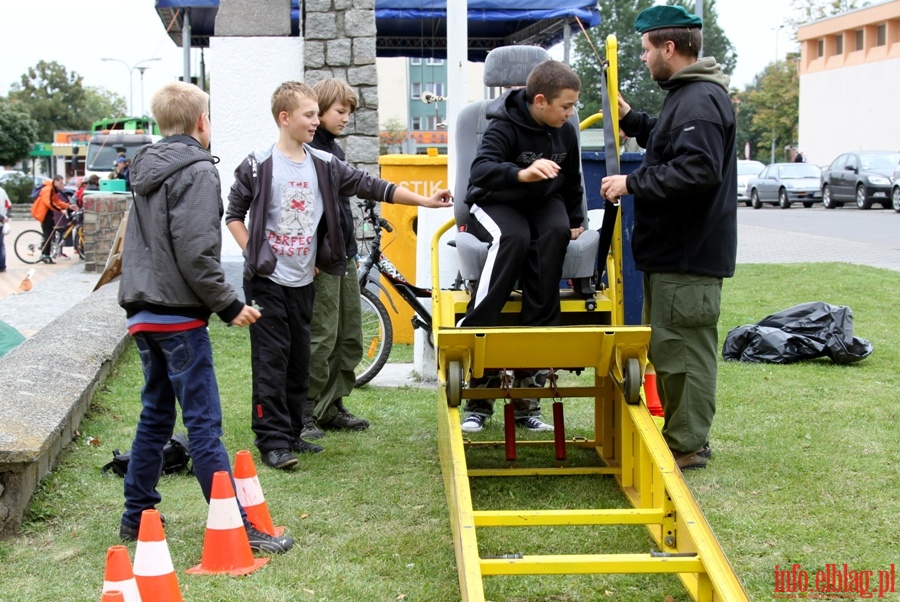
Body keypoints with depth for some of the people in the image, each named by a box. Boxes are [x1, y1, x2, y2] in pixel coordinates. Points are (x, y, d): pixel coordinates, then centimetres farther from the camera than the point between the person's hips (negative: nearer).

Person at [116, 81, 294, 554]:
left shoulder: (147, 170, 15)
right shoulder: (197, 172, -12)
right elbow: (195, 253, -20)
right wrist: (229, 306, -13)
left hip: (144, 314, 9)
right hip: (179, 316, -9)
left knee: (155, 416, 17)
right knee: (204, 424, -8)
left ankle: (136, 516, 23)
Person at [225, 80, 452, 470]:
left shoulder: (324, 166, 6)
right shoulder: (259, 166, -5)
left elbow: (371, 186, 6)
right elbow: (234, 214, 1)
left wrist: (424, 201, 3)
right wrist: (253, 255, -9)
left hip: (303, 281, 5)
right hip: (267, 281, -5)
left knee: (299, 361, 10)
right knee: (271, 359, -5)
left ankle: (291, 433, 21)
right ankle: (272, 440, -3)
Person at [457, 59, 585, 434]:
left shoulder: (565, 133, 2)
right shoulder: (505, 127, -18)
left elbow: (571, 182, 21)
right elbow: (480, 169, -37)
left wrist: (575, 219, 16)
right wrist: (522, 173, -53)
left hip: (543, 204, 5)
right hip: (496, 204, -4)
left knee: (556, 232, -31)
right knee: (514, 237, -38)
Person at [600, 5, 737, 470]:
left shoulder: (700, 100, -18)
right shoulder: (687, 95, 17)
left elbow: (697, 169, -28)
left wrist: (633, 183, -21)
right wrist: (631, 120, 19)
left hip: (688, 258, -11)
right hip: (674, 251, 11)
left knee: (684, 350, -4)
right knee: (667, 347, 17)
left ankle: (686, 446, 4)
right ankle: (682, 434, 26)